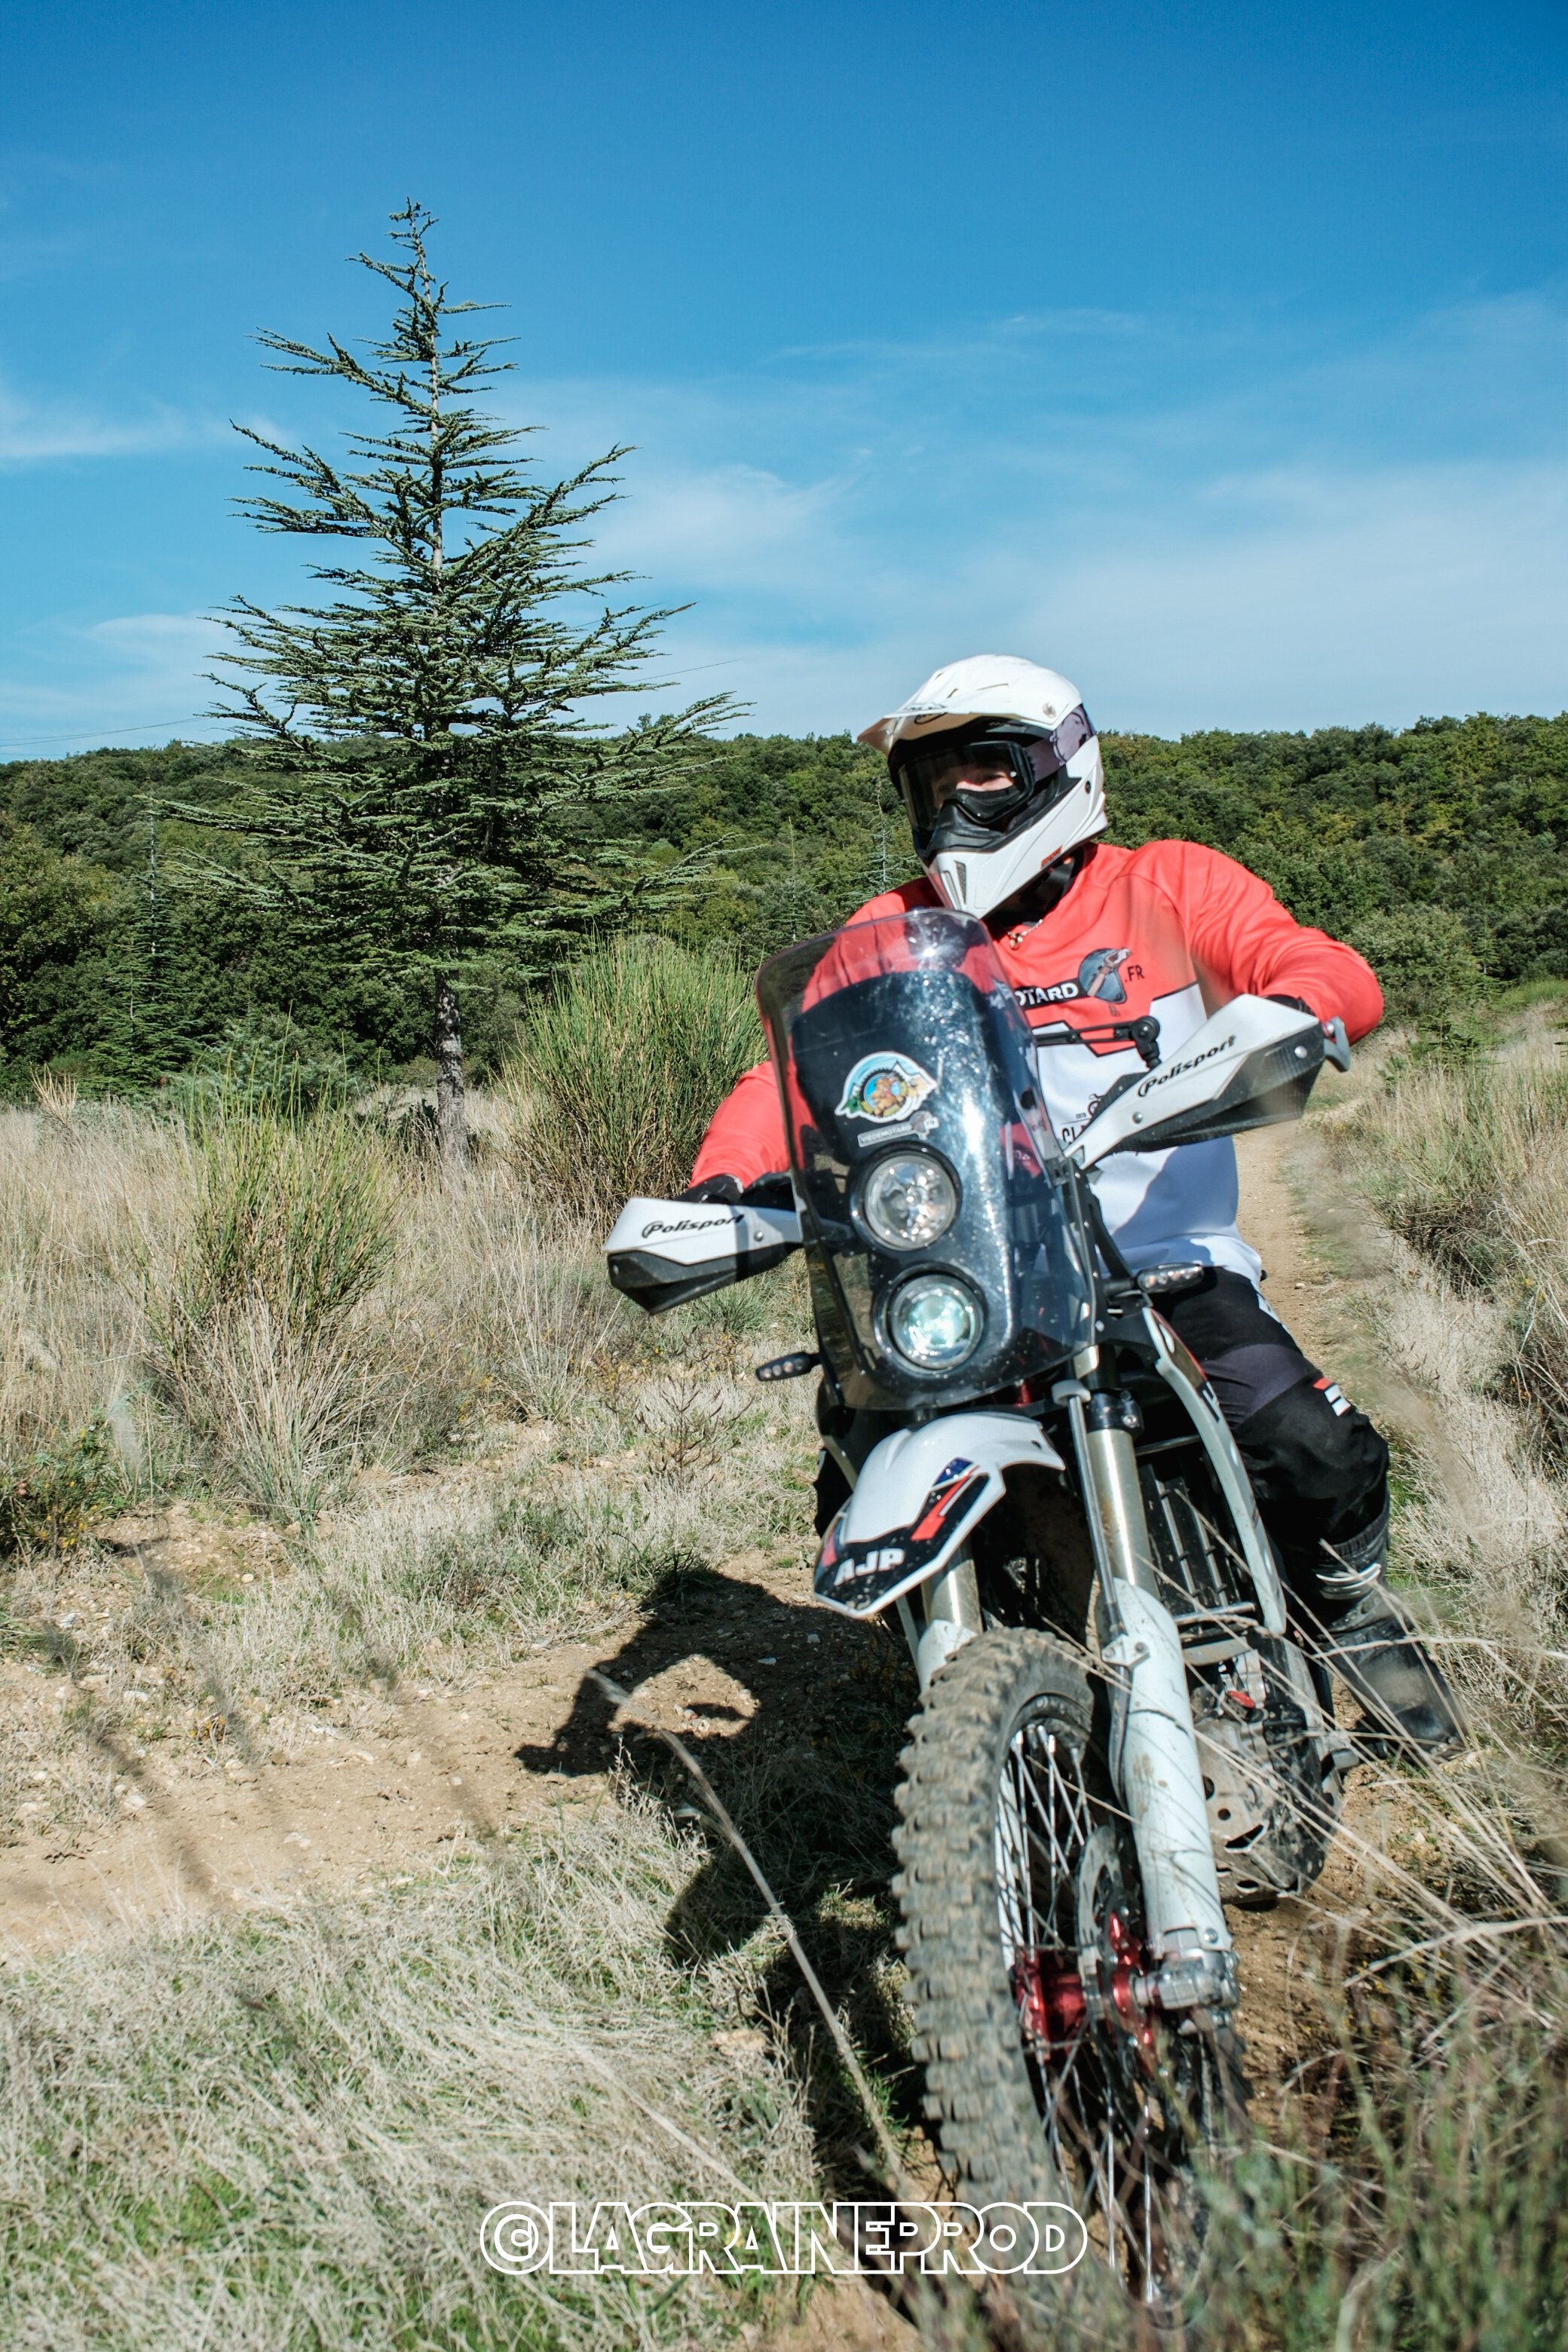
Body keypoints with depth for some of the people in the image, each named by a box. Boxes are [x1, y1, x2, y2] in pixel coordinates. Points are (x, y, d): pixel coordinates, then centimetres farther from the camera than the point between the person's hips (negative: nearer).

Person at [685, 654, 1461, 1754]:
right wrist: (720, 1184, -19)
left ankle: (1345, 1602, 17)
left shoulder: (1170, 887, 3)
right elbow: (795, 1062, 0)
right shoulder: (893, 931, 10)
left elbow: (1339, 977, -9)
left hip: (1169, 1264, -2)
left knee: (1320, 1458, -20)